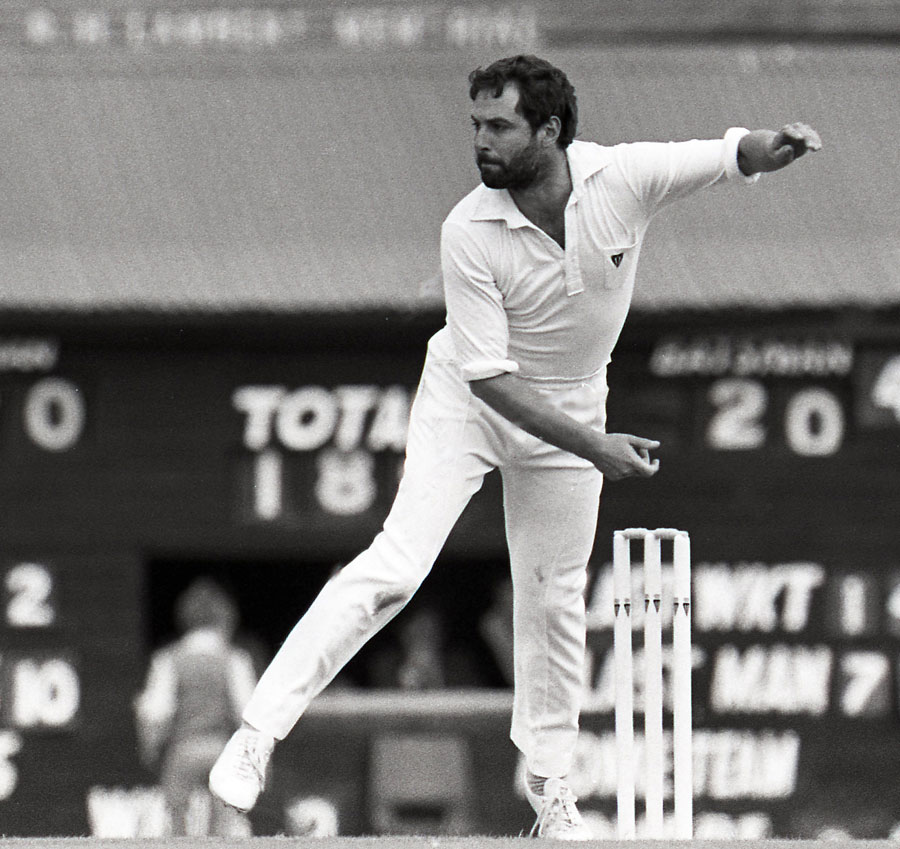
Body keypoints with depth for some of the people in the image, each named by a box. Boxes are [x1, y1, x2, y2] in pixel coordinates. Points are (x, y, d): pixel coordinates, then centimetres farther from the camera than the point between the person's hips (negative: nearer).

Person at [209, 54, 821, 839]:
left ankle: (548, 777, 29)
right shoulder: (469, 233, -26)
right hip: (468, 398, -3)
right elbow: (488, 377, -25)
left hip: (570, 406, 3)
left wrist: (774, 148, -39)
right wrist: (592, 447, -30)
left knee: (555, 601, 10)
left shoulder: (623, 177, -21)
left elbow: (734, 156, -14)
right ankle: (258, 734, -20)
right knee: (395, 567, -19)